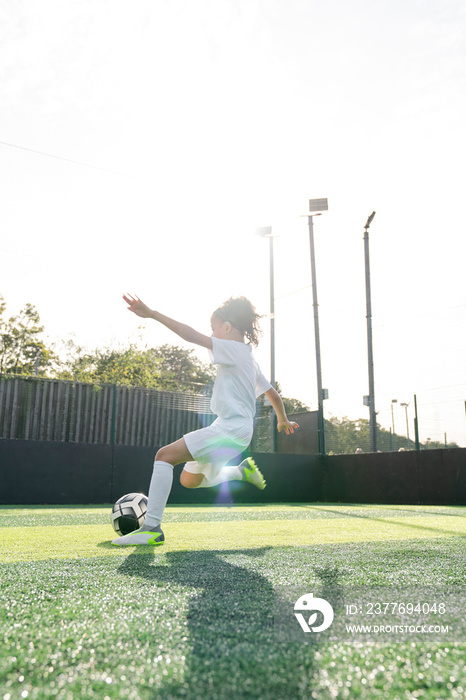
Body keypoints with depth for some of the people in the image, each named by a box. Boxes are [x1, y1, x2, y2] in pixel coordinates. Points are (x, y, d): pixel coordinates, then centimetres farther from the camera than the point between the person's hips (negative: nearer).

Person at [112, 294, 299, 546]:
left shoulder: (233, 349, -8)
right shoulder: (249, 359, 19)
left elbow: (193, 336, -20)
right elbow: (273, 394, 27)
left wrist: (153, 314, -23)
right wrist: (283, 421, 43)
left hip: (230, 429, -10)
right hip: (237, 430, 10)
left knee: (165, 455, -17)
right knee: (189, 480, 21)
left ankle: (151, 528, -24)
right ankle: (243, 470, 29)